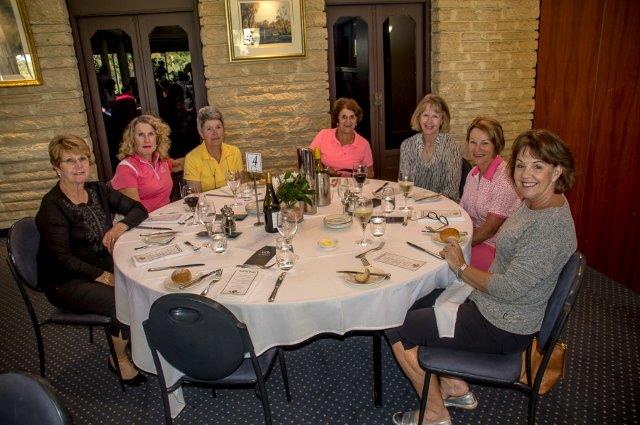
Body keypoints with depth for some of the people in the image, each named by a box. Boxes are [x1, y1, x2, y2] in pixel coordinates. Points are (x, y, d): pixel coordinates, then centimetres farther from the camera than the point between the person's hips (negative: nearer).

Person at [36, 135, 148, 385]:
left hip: (104, 267, 6)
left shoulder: (97, 190, 5)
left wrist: (122, 225, -13)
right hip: (67, 282, -6)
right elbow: (60, 258, -20)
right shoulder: (52, 205, -13)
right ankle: (119, 360, -1)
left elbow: (138, 209, 8)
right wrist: (103, 277, -25)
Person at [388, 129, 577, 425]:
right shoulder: (535, 202, 3)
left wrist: (461, 267, -15)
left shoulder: (550, 225, -28)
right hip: (490, 303, 10)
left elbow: (510, 288, -28)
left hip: (502, 327, -10)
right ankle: (456, 388, 25)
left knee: (398, 329, -5)